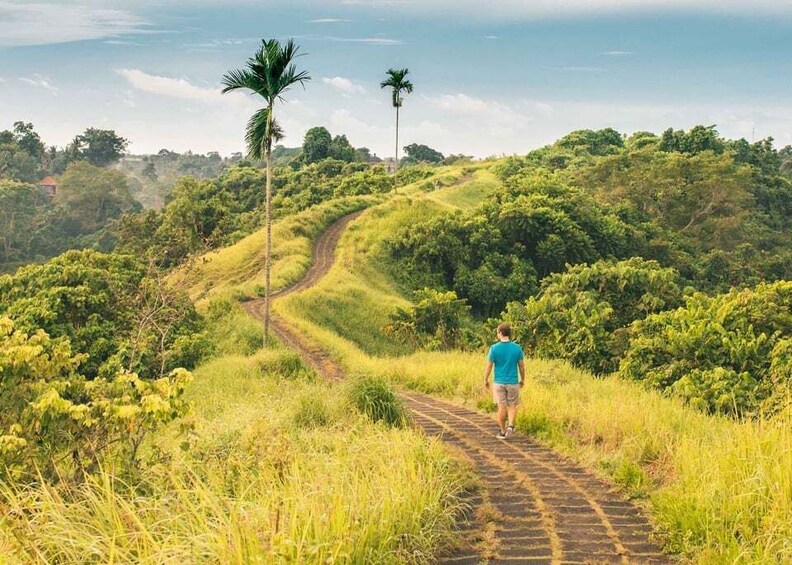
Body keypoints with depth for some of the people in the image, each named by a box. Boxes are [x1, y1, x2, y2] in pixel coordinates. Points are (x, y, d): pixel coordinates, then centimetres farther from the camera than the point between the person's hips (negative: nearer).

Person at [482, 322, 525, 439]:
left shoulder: (494, 348, -9)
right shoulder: (517, 348, -4)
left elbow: (489, 366, -6)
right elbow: (521, 366, 2)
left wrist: (485, 380, 7)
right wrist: (522, 380, 16)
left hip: (499, 382, -1)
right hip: (513, 382, 1)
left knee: (502, 407, 6)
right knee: (512, 406, 13)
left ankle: (502, 432, 13)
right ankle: (510, 425, -7)